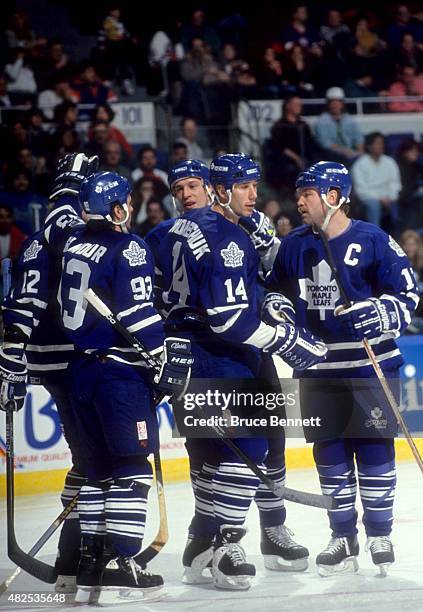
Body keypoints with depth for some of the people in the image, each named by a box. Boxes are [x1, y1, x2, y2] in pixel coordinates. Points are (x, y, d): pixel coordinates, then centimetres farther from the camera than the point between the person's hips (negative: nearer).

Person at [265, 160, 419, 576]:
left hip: (371, 366, -4)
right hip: (317, 369, 4)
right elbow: (276, 290, 20)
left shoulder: (373, 241, -7)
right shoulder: (294, 246, 7)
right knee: (329, 454, 7)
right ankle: (343, 540, 16)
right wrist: (276, 306, 1)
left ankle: (379, 537, 11)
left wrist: (380, 314, -24)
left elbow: (407, 294, -7)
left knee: (374, 451, 0)